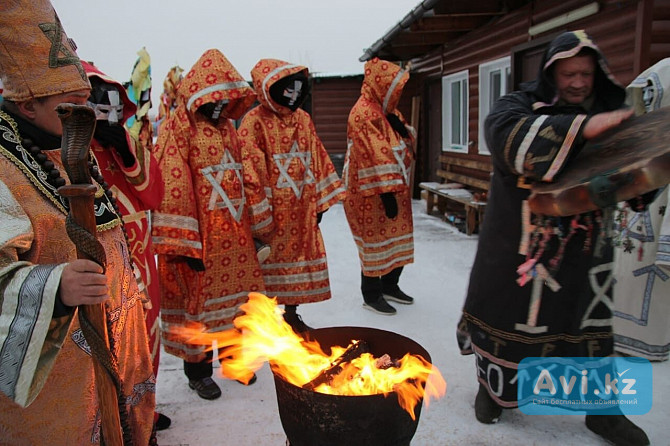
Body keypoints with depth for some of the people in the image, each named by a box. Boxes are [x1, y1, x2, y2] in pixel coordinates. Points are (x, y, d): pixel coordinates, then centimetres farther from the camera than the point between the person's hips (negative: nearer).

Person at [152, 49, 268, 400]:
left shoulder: (227, 127, 12)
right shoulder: (178, 128, -11)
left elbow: (244, 176, 16)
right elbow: (172, 188, -16)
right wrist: (185, 244, -18)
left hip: (235, 236, 7)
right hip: (199, 238, -6)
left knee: (237, 298, 16)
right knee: (198, 301, 7)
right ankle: (197, 370, 27)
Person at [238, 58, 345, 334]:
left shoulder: (303, 119, 9)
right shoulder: (254, 122, -11)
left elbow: (317, 160, 12)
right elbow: (251, 169, -15)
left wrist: (320, 201, 9)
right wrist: (258, 214, -18)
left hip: (302, 210, 7)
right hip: (272, 211, -6)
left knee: (300, 257, 15)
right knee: (269, 264, 4)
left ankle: (292, 314, 33)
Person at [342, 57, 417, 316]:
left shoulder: (388, 110, 14)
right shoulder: (364, 114, -16)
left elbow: (409, 142, 18)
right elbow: (375, 157, -23)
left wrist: (402, 128, -4)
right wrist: (386, 192, -26)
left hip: (396, 187, 9)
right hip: (372, 193, -9)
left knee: (398, 238, 15)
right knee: (376, 241, 0)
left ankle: (390, 286, 31)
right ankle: (371, 295, 16)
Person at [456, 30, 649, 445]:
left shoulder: (610, 111, 8)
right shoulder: (520, 105, -5)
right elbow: (510, 136, -29)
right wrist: (582, 128, -34)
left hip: (585, 244, 4)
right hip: (520, 243, -3)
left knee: (592, 320, 13)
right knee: (507, 314, 11)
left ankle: (602, 409, 33)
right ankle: (492, 385, 36)